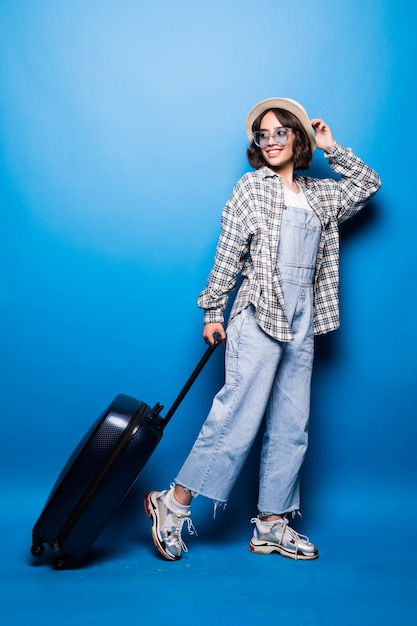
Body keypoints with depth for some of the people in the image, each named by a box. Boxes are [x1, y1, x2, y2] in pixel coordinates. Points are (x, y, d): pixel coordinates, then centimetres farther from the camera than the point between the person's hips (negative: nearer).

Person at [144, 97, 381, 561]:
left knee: (292, 426, 5)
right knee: (239, 414, -12)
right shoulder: (251, 187, 4)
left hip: (302, 320, 6)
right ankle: (174, 503, 0)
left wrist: (332, 149, 20)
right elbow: (228, 255, -1)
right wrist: (212, 312, -4)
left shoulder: (321, 195, 18)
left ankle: (272, 525, 14)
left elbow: (368, 184, 29)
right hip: (259, 313, -6)